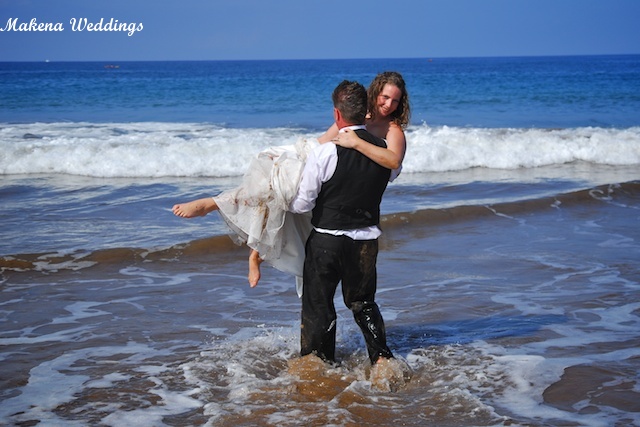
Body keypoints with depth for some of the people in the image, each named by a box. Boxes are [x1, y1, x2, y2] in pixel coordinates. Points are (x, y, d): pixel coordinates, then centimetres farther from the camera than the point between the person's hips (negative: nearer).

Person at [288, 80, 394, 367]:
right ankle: (382, 358, 13)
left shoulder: (324, 153, -19)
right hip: (366, 240, 4)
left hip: (327, 239, -4)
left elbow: (302, 205, -14)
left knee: (318, 303, 13)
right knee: (363, 303, 22)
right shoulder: (384, 151, -6)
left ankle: (317, 363, 22)